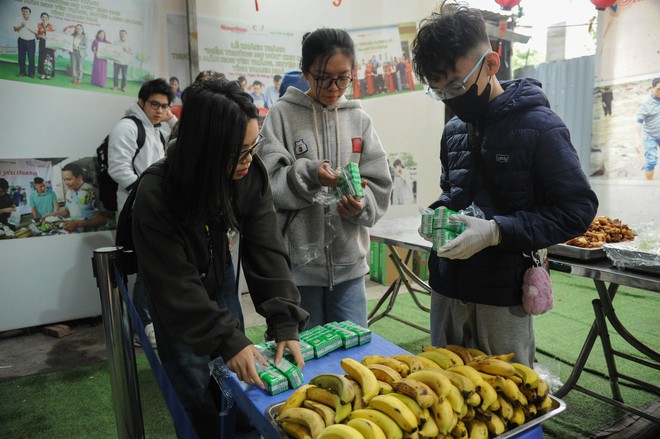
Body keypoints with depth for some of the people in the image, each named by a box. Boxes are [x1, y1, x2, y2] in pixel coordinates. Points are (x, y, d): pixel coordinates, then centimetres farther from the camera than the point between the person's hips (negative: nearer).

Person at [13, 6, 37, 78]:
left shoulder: (32, 22, 0)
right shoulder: (19, 21, 5)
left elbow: (36, 32, -6)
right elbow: (15, 29, 1)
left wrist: (28, 27, -17)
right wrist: (21, 26, -15)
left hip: (31, 41, -2)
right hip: (21, 41, 2)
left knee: (31, 57, -4)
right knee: (21, 57, 5)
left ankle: (31, 72, 2)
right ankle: (22, 72, 13)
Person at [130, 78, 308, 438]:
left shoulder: (251, 175, -19)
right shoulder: (156, 195, -30)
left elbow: (268, 251, -20)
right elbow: (177, 286, -27)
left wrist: (285, 323, -27)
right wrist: (228, 340, -31)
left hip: (220, 285, 4)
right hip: (173, 306, -3)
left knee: (234, 384, 13)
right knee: (199, 396, 3)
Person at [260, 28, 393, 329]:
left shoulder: (359, 119, 6)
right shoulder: (282, 115, -3)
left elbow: (379, 185, 4)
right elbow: (268, 182, -9)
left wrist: (361, 203, -17)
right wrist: (309, 174, -26)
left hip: (350, 262, 3)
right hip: (298, 261, -2)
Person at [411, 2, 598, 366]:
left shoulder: (539, 127, -11)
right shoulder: (453, 131, 7)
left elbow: (578, 209, -11)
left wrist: (496, 231, -22)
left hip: (502, 296, -5)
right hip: (447, 287, 6)